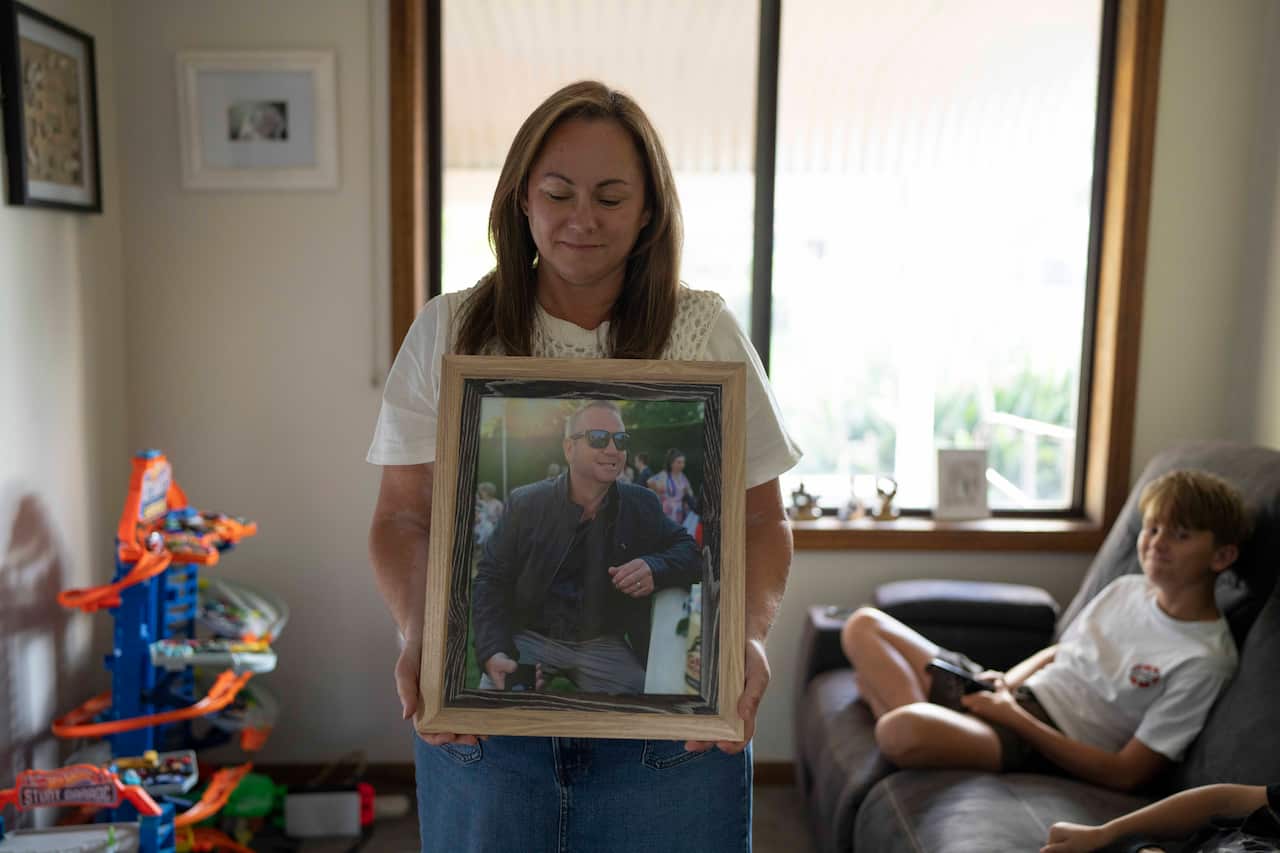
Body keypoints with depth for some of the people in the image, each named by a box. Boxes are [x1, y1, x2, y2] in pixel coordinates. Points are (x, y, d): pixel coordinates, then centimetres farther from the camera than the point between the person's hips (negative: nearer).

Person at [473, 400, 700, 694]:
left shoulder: (642, 506, 1)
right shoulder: (526, 503, -4)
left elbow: (689, 551, 4)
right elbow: (491, 579, -4)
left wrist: (655, 568, -20)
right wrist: (493, 652, -21)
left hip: (604, 645, 2)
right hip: (530, 636, -2)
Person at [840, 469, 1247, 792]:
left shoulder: (1204, 659, -12)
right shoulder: (1126, 588, 11)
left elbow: (1125, 775, -14)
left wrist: (1015, 717, -15)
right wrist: (1006, 682, 2)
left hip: (1048, 746, -9)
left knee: (901, 733, -40)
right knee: (863, 625, 1)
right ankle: (922, 713, -18)